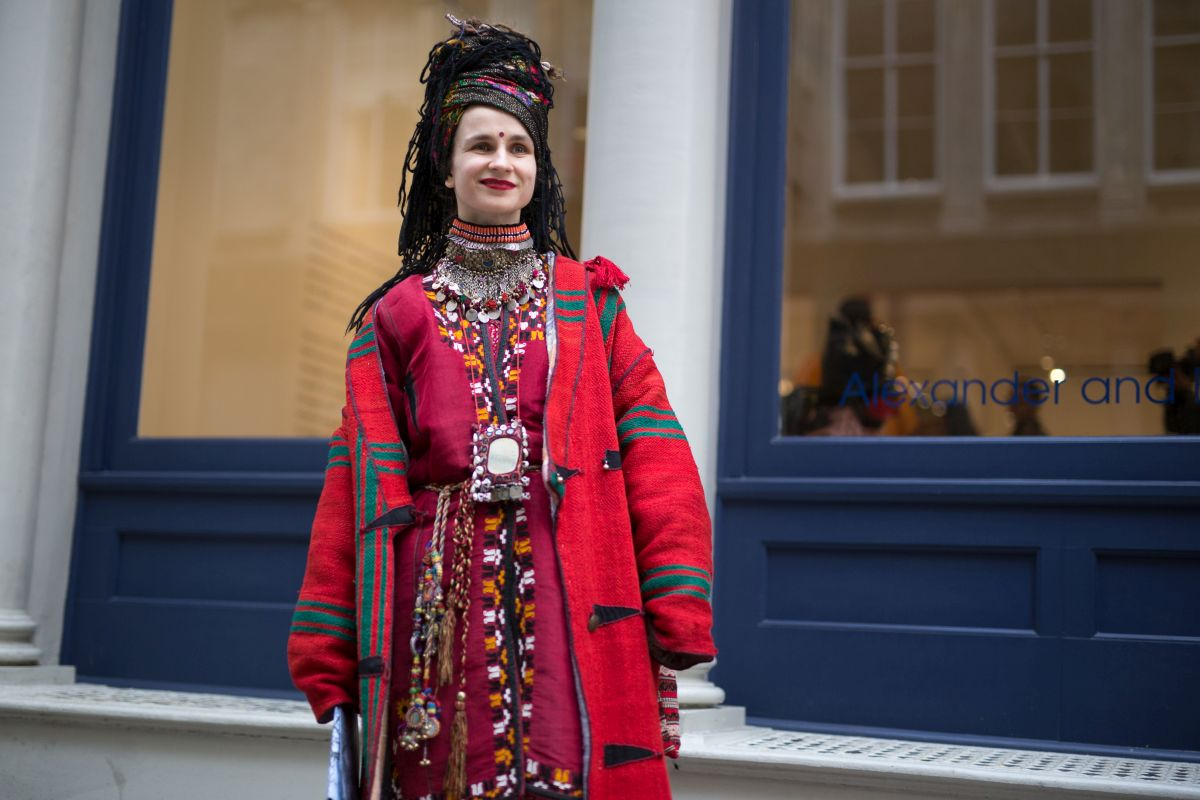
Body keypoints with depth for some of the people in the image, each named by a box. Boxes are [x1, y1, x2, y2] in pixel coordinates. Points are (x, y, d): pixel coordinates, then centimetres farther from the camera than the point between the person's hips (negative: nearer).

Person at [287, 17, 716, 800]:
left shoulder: (589, 304, 10)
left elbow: (658, 470, 3)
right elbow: (356, 493, 7)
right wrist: (333, 671, 1)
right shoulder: (399, 318, 11)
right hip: (441, 612, 1)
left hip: (568, 612, 0)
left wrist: (673, 632, -7)